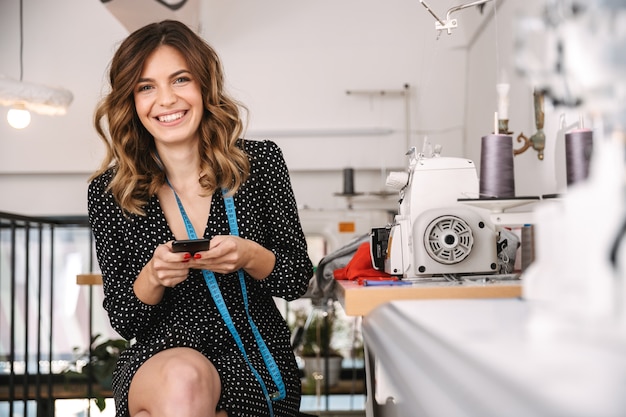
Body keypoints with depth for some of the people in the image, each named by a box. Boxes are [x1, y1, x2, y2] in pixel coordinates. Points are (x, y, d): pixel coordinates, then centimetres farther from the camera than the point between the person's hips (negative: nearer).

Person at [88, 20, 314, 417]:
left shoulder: (260, 161, -2)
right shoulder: (109, 192, -2)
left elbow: (299, 280, 3)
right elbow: (123, 322, 2)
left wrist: (250, 257, -19)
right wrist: (153, 277, -20)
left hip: (255, 366, 0)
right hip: (158, 360, 0)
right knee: (182, 379, -35)